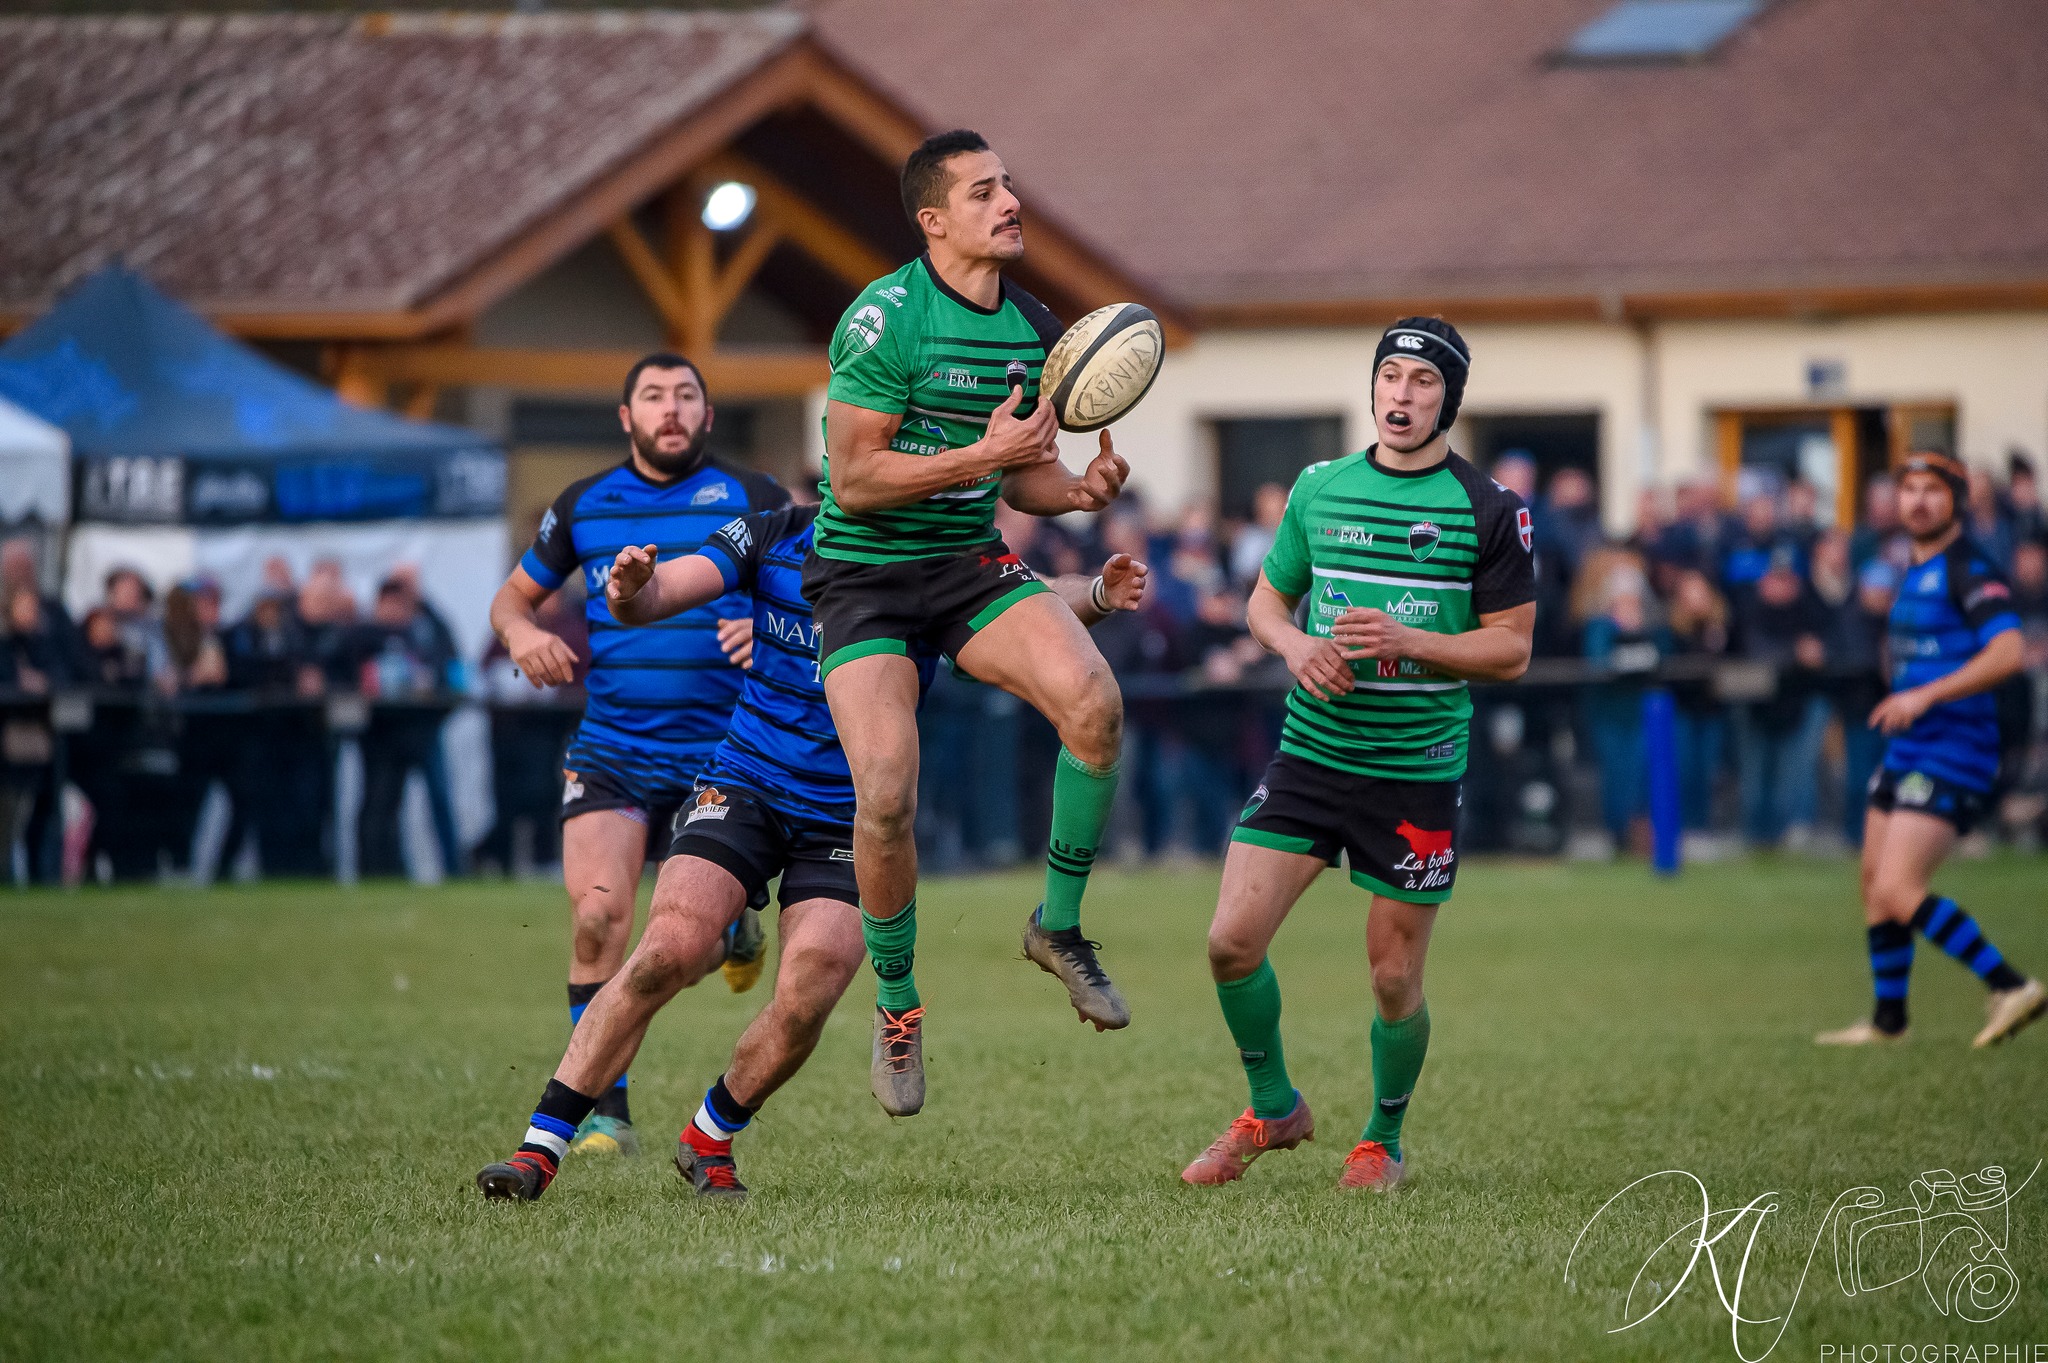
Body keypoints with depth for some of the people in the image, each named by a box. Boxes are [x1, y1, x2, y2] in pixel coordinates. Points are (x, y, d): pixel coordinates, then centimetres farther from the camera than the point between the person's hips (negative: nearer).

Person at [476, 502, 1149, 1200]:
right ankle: (539, 1149, -15)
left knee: (803, 1005, -18)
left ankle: (707, 1142, 11)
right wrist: (630, 591, -30)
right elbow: (656, 595, -6)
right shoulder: (777, 536, -1)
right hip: (745, 792, 0)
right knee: (668, 953, -21)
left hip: (849, 825, 0)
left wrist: (1097, 593, -34)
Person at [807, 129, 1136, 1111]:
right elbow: (853, 479, -18)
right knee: (886, 796, -19)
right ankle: (896, 1006, 6)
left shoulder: (1034, 331, 6)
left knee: (1094, 701, -23)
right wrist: (984, 455, -24)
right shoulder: (885, 318, -15)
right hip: (864, 577, -5)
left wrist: (1078, 490, -6)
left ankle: (1059, 927, -3)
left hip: (971, 564, 5)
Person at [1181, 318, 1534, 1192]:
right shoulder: (1319, 488, 7)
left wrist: (1404, 642, -18)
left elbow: (1511, 649, -4)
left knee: (1394, 979, 1)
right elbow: (1267, 599, 17)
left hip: (1419, 771, -3)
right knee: (1231, 941, -7)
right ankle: (1273, 1110, 16)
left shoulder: (1490, 511, -4)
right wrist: (1297, 647, -6)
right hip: (1311, 751, 3)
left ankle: (1383, 1142, 25)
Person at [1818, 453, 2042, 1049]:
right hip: (1906, 753, 10)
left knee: (1897, 892, -17)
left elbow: (2006, 653, -26)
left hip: (1952, 750, -10)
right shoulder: (1917, 570, 16)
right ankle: (1888, 1019, 24)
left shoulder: (1968, 568, -13)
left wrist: (1926, 695, -27)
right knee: (1875, 883, 13)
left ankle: (2010, 987, -14)